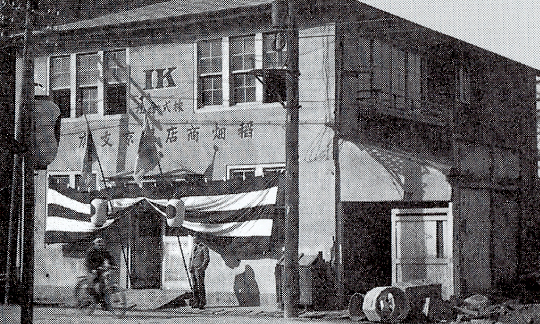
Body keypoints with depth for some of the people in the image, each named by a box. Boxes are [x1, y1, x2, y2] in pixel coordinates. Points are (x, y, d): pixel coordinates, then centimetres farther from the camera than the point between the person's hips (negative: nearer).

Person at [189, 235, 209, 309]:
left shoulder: (204, 247, -4)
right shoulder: (194, 248, 19)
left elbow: (207, 259, -10)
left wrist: (202, 267, -17)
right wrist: (190, 267, 10)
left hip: (199, 269, -7)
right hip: (193, 269, 7)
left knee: (200, 286, -9)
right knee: (195, 286, 7)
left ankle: (202, 303, -7)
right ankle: (196, 302, 11)